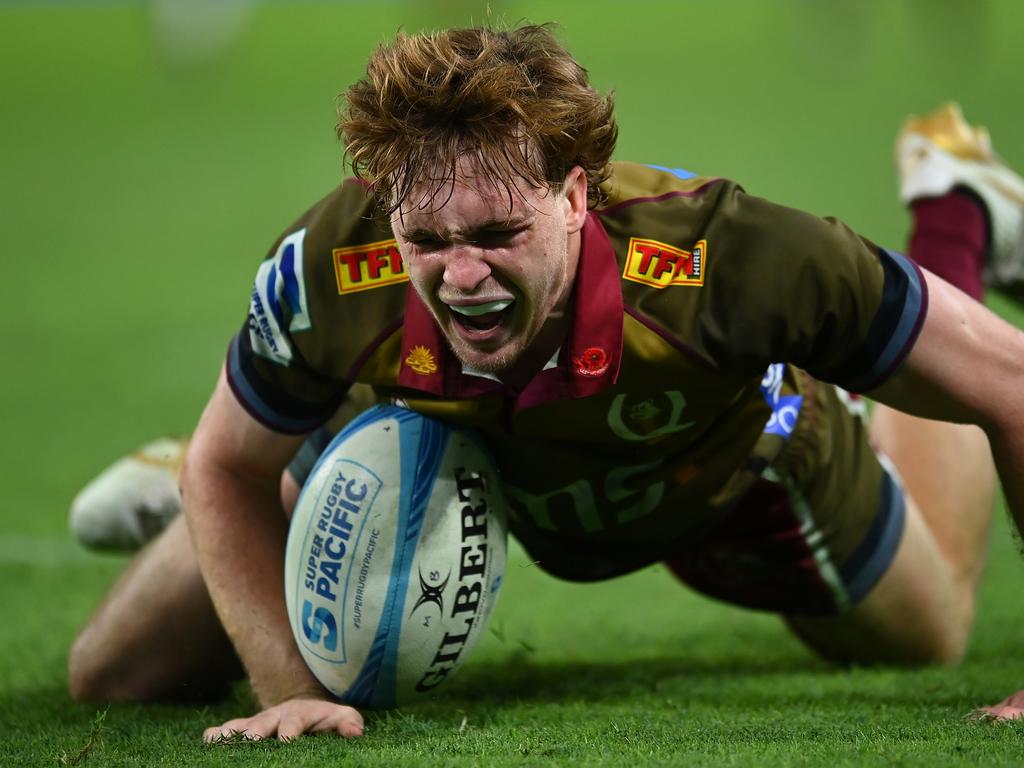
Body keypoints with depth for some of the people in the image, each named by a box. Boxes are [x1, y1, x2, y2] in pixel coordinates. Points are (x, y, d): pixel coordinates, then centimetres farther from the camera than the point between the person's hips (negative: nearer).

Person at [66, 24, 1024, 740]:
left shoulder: (725, 261, -48)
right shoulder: (329, 275, -41)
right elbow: (223, 472, -18)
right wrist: (289, 691, -30)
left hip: (725, 480, -1)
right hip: (428, 443, 1)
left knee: (930, 634, 29)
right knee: (114, 675, 4)